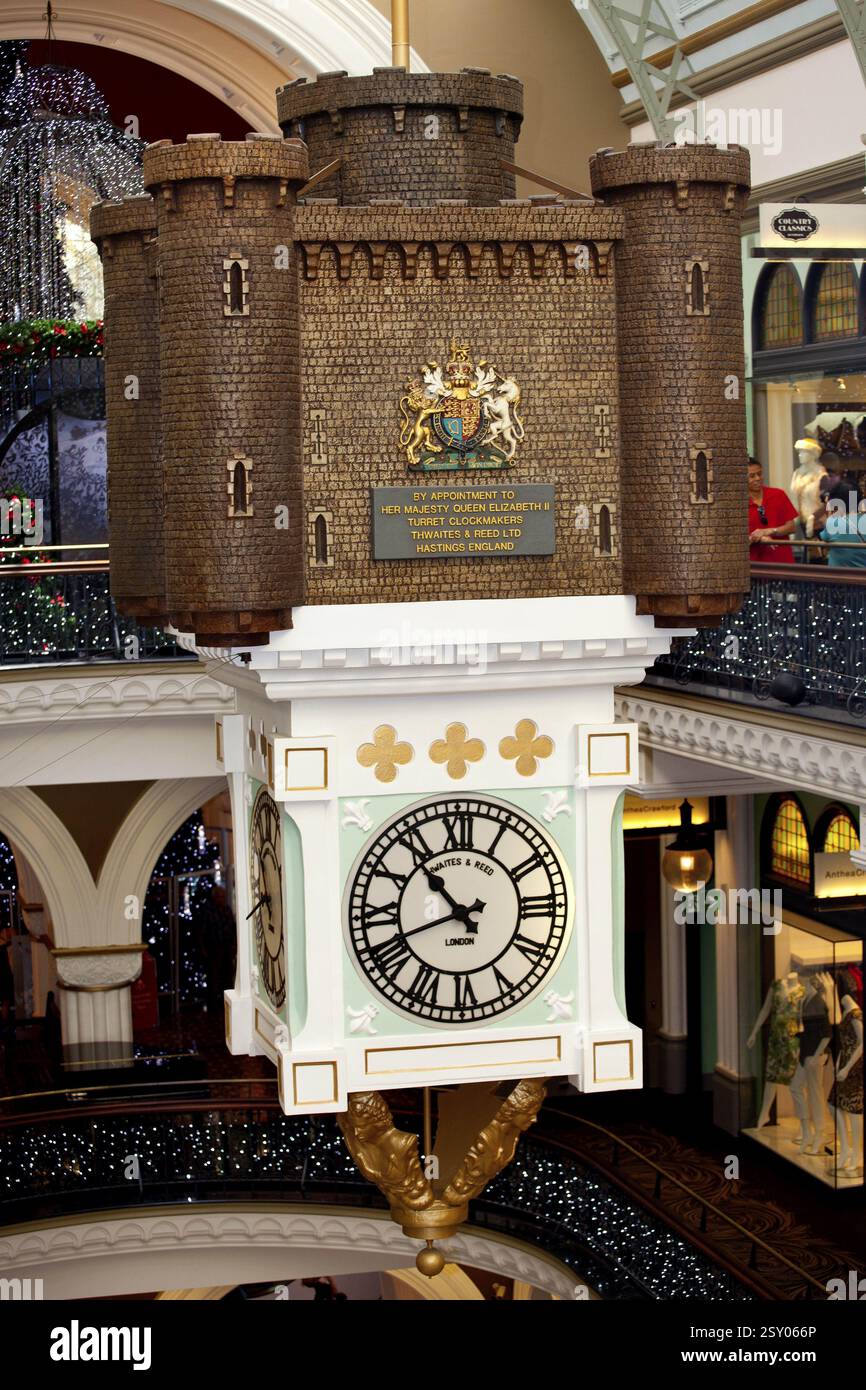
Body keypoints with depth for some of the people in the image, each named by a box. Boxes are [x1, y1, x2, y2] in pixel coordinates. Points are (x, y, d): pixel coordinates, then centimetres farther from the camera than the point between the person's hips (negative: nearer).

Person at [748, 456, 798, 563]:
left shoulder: (778, 495, 6)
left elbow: (791, 526, 5)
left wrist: (769, 531, -10)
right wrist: (759, 538, -19)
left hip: (782, 560, 2)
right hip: (756, 562, -2)